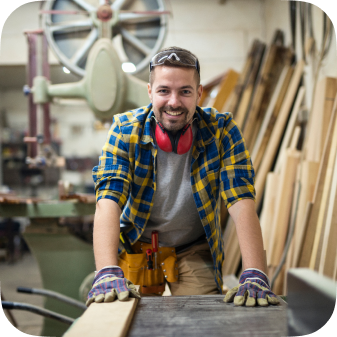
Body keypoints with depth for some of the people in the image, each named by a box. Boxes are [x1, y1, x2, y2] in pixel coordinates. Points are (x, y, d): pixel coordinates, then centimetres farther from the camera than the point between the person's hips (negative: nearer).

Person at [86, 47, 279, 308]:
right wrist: (108, 272, -44)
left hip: (195, 251, 0)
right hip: (137, 246, 0)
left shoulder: (222, 131, -18)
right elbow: (108, 202, -28)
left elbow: (242, 203, -25)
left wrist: (255, 276, -38)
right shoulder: (125, 130, -18)